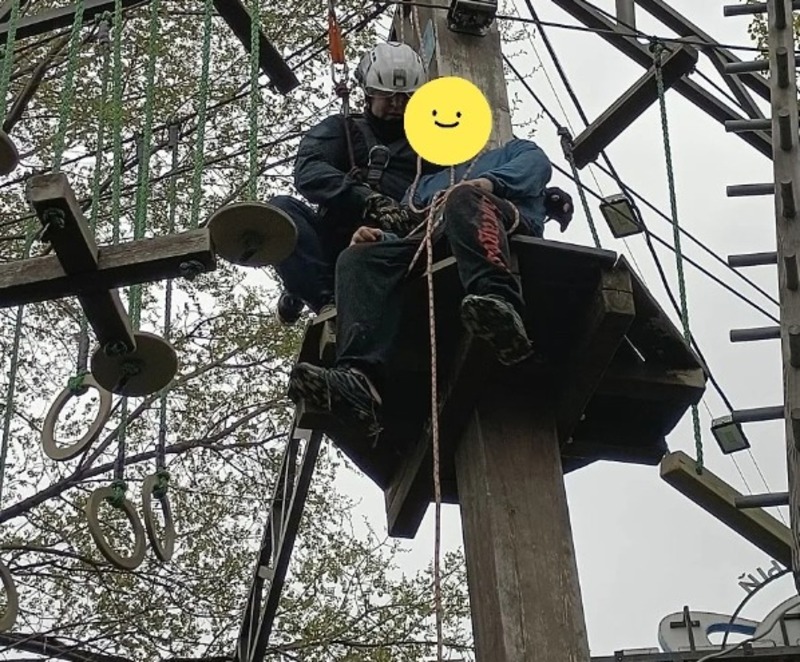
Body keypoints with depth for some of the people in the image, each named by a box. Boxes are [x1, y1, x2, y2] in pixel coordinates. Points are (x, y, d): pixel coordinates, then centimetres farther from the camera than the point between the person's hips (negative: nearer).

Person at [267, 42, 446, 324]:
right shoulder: (341, 129, 22)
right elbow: (308, 170, 0)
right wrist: (364, 198, -18)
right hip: (337, 241, 1)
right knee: (281, 208, -25)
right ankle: (326, 301, -34)